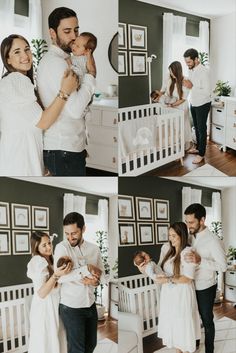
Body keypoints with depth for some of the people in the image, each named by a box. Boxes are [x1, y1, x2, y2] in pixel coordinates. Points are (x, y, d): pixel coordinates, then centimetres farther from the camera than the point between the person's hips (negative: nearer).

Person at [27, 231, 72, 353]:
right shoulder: (38, 262, -18)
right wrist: (56, 275, -34)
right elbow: (41, 293, -25)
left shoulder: (49, 261, 8)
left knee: (56, 342, 13)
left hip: (54, 306, 8)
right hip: (44, 308, -8)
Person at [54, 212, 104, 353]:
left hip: (90, 305, 5)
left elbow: (101, 272, 9)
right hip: (71, 307, -5)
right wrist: (86, 268, -20)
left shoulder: (94, 248, 2)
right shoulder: (62, 247, -12)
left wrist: (96, 281, -13)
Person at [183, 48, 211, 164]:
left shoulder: (203, 72, -25)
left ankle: (201, 154, 10)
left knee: (201, 128, 1)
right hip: (193, 103, 8)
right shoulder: (191, 70, 2)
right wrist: (186, 83, -5)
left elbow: (207, 92, -27)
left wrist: (191, 87, -30)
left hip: (202, 105, -8)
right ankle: (198, 147, 35)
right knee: (196, 127, 20)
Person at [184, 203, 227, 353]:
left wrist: (200, 261, -34)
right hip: (191, 286, 6)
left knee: (207, 321, 9)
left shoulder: (213, 240, -21)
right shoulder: (190, 237, -1)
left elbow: (223, 266, -24)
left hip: (206, 288, -6)